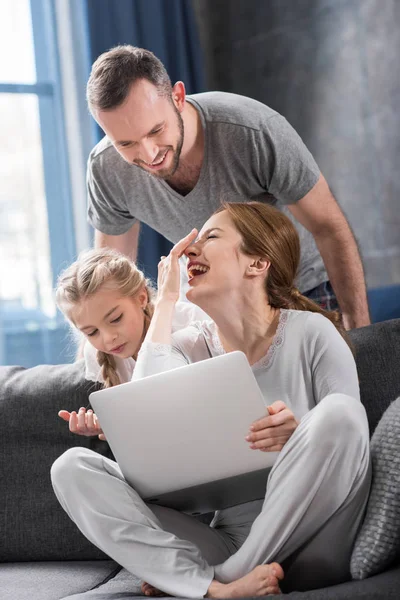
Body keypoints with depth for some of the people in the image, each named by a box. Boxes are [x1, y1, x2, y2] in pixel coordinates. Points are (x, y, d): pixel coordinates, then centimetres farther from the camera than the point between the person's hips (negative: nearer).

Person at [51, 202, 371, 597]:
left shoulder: (311, 332, -2)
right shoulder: (188, 348, 7)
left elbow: (349, 429, -2)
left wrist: (300, 435, -25)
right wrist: (166, 301, -6)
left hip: (305, 549, -2)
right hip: (227, 542, 3)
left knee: (339, 411, -28)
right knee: (72, 466, -11)